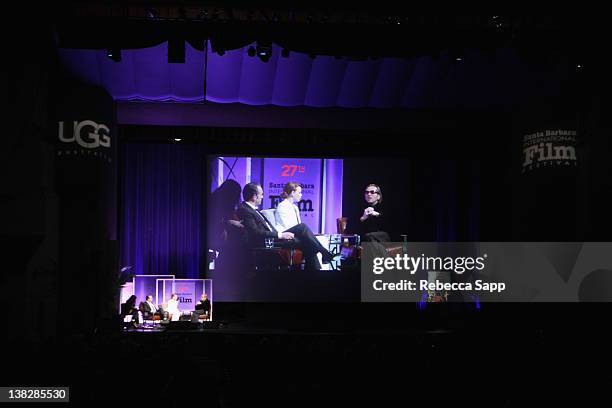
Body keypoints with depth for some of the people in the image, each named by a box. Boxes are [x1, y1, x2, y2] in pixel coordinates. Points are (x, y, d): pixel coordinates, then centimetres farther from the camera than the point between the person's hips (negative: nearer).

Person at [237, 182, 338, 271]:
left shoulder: (251, 209, 19)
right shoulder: (244, 210, -12)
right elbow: (256, 233, -20)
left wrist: (280, 233, 4)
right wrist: (280, 235, -18)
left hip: (273, 237, 10)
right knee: (302, 227, -17)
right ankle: (325, 253, -5)